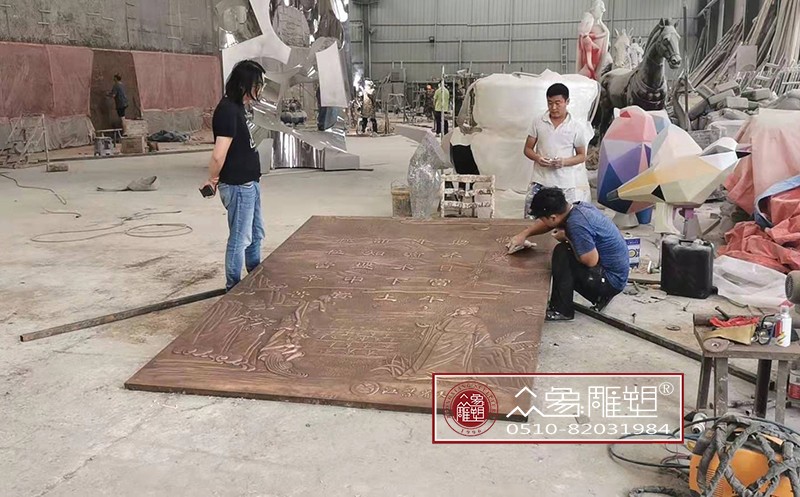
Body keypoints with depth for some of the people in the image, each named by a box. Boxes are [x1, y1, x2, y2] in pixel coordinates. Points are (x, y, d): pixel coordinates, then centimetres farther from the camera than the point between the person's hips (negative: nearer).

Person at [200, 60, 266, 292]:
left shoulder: (237, 107, 10)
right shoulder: (228, 110, -21)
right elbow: (219, 156, -24)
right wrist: (212, 180, -6)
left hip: (249, 183, 10)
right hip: (238, 186, -10)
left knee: (256, 234, 20)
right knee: (240, 239, 1)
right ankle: (234, 288, 15)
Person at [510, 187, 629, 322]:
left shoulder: (577, 224, -29)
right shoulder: (577, 207, -1)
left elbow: (591, 261, -27)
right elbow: (547, 223, 16)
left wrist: (566, 238, -15)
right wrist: (524, 234, 4)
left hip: (611, 280, -9)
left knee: (562, 253, -19)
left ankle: (561, 310, -7)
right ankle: (600, 296, 16)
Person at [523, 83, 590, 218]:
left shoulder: (576, 127, -1)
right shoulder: (538, 122, 2)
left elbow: (582, 156, 5)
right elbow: (528, 149, 8)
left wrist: (564, 162, -15)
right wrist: (537, 158, -15)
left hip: (566, 183, -1)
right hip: (541, 181, 1)